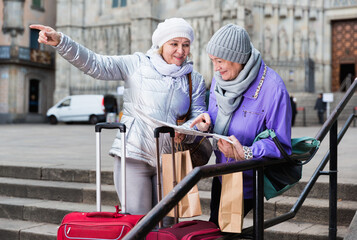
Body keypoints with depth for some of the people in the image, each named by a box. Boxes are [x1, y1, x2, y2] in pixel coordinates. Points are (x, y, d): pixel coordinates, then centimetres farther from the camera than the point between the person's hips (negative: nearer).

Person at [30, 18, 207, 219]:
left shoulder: (195, 80, 12)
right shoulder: (137, 64, 2)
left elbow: (199, 114, 5)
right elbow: (95, 64, -6)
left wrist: (185, 131, -19)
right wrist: (60, 41, -19)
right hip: (133, 155, -3)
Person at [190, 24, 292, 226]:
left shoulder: (272, 88, -24)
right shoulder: (220, 78, -2)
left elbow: (281, 146, -23)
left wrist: (245, 153, -39)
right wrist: (206, 125, -14)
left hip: (249, 182, -6)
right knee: (215, 227, 18)